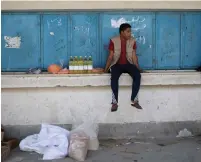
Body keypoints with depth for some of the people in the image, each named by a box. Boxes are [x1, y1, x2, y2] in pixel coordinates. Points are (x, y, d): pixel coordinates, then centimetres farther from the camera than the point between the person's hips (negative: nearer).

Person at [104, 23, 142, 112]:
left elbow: (134, 56, 4)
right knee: (114, 77, -35)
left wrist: (137, 67, -5)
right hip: (117, 64, -2)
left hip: (128, 64, 2)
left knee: (138, 75, -28)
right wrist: (106, 68, -9)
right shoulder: (113, 41, -6)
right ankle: (115, 102, -27)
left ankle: (134, 100, -19)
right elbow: (110, 56, -3)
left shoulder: (132, 41, 2)